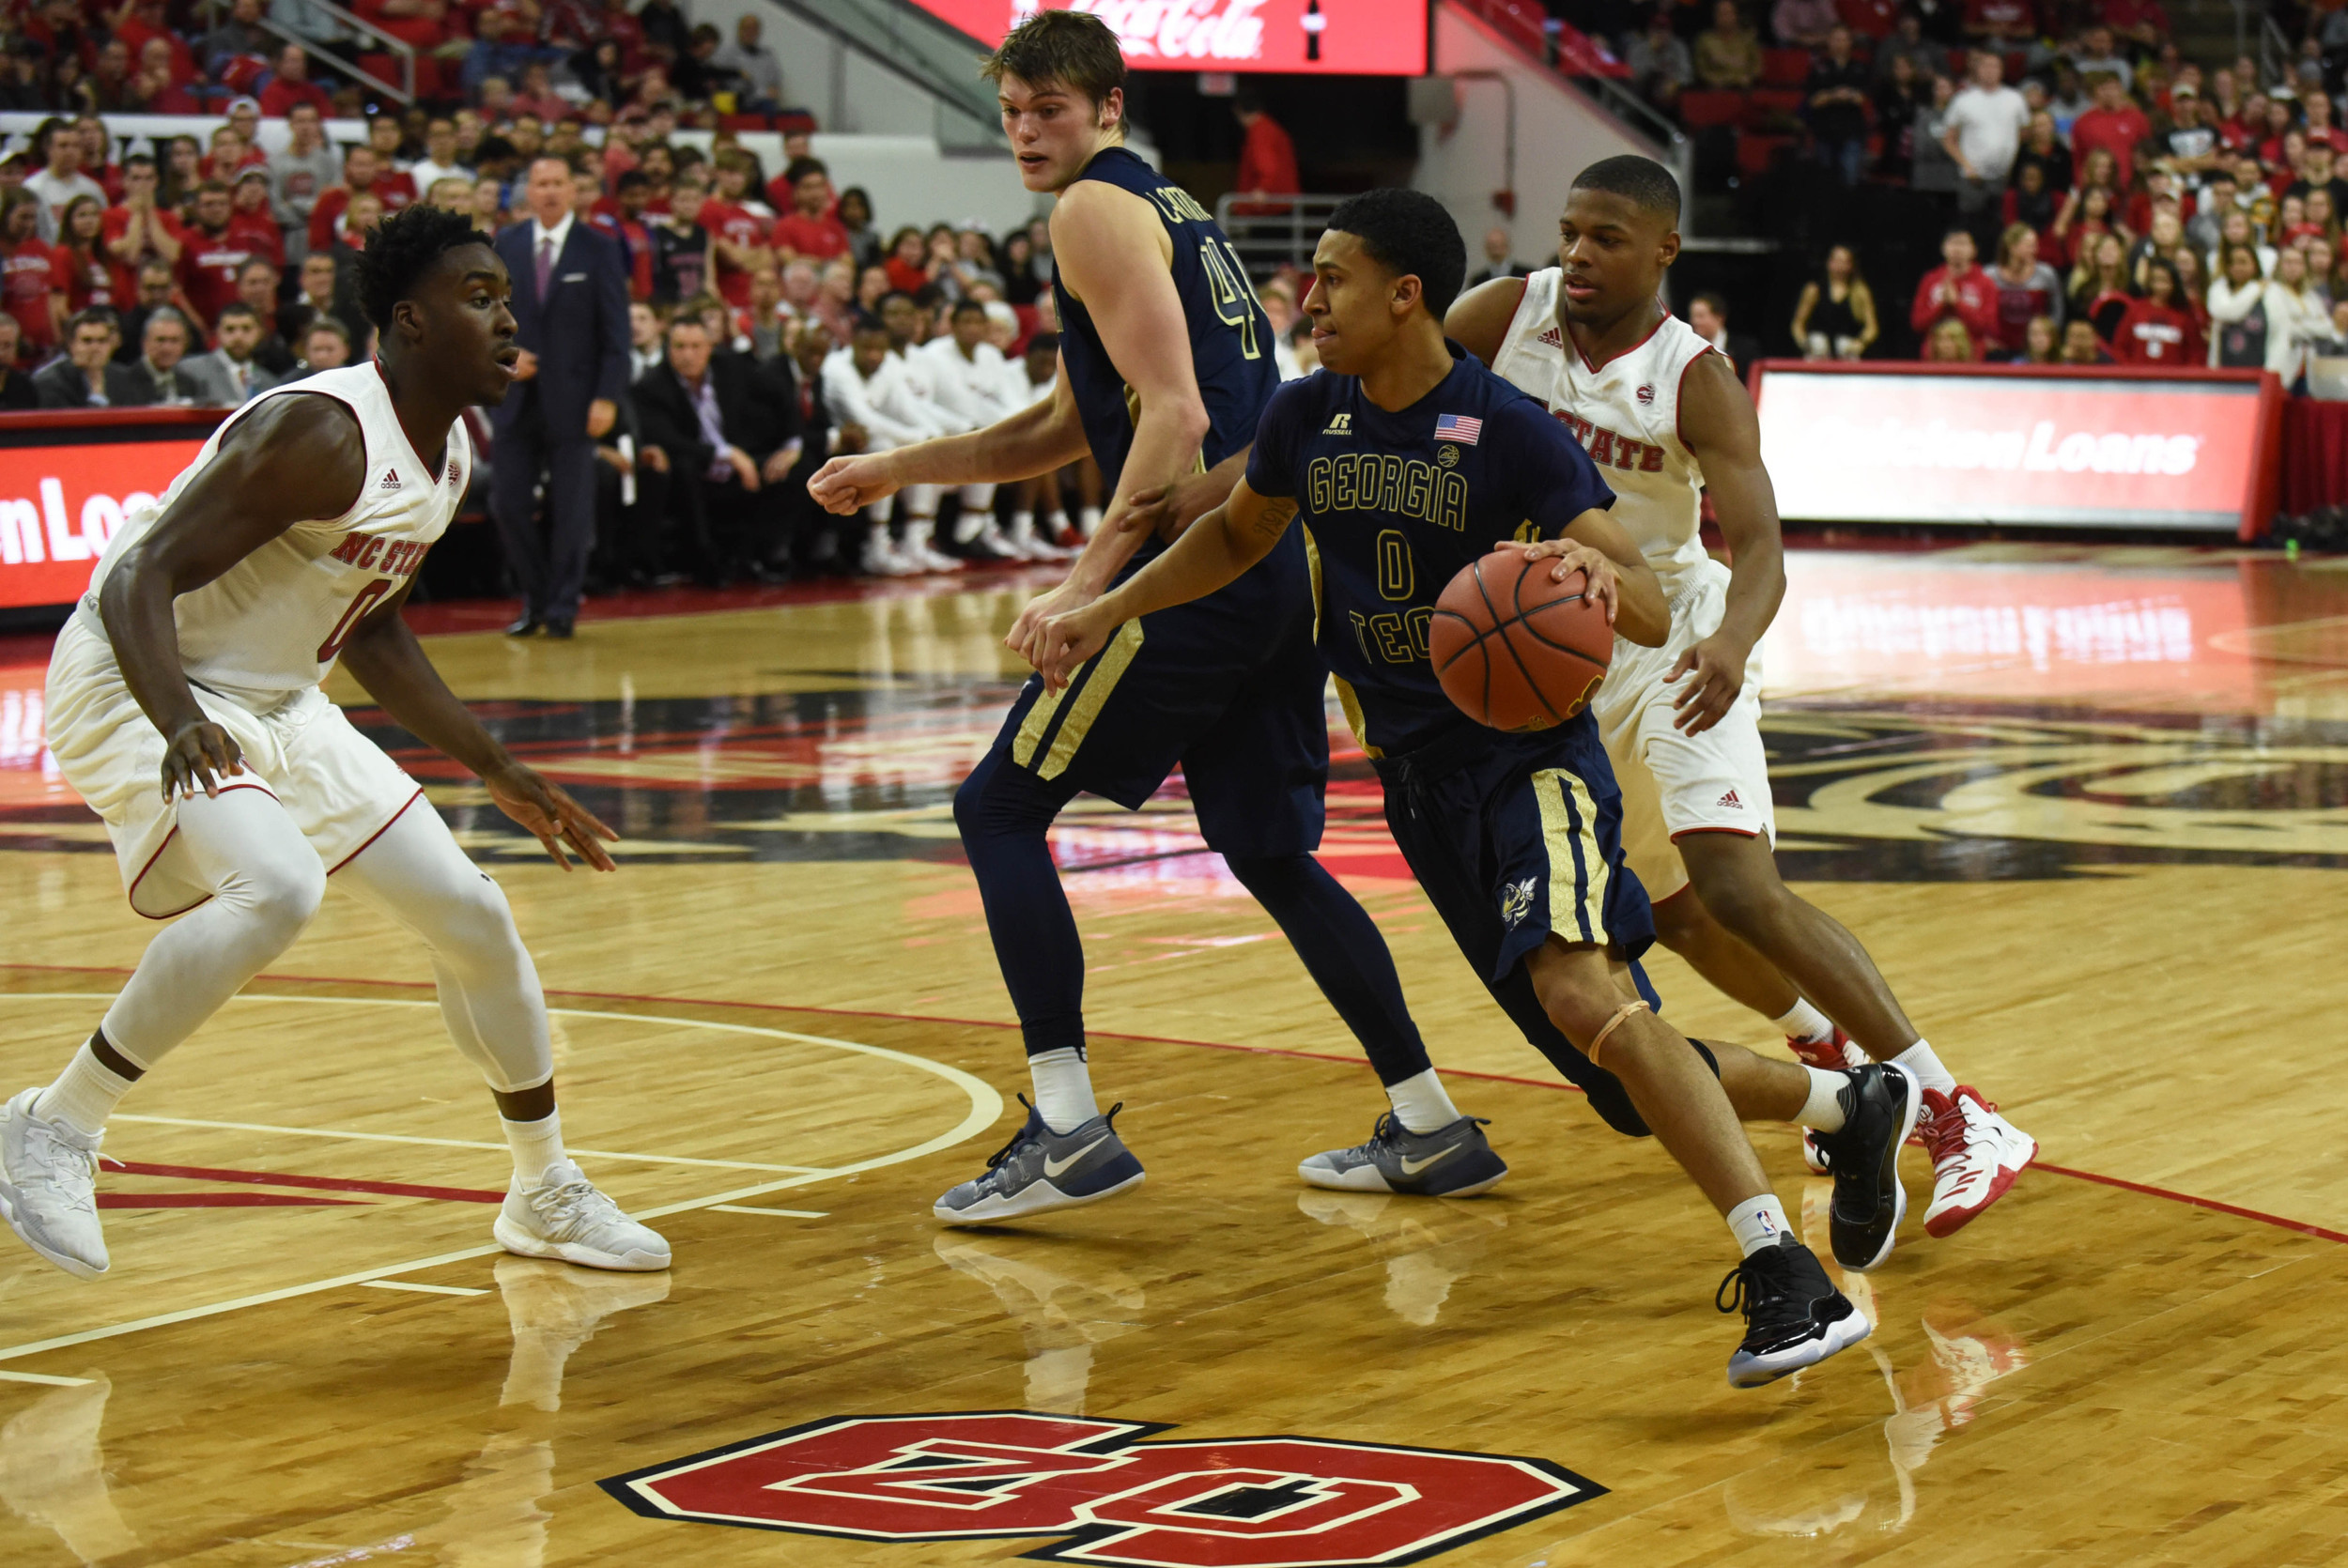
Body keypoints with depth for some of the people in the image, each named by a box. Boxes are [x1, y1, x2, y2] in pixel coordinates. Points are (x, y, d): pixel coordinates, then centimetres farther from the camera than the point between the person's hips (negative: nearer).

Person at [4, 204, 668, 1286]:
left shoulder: (451, 455, 4)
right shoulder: (321, 434, -24)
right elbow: (138, 579, -28)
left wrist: (498, 772, 20)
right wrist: (180, 725, -45)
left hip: (277, 706, 9)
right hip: (140, 693, -9)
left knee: (472, 915, 7)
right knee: (279, 886, -35)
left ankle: (546, 1197, 26)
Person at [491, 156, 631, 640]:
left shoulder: (599, 250, 0)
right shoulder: (506, 246, 8)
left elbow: (616, 330, -2)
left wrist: (607, 397, -11)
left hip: (572, 400, -3)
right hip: (518, 398, 3)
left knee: (570, 509, 0)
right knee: (508, 502, 0)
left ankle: (562, 608, 9)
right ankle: (536, 599, 15)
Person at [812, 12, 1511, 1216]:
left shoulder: (1095, 211, -5)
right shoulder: (1170, 209, 25)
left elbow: (1175, 414, -17)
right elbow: (1065, 429, 31)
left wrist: (1094, 577, -22)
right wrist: (895, 472, 28)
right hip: (1280, 565, 9)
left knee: (1000, 808, -2)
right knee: (1268, 851, 18)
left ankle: (1069, 1131, -9)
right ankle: (1431, 1130, 18)